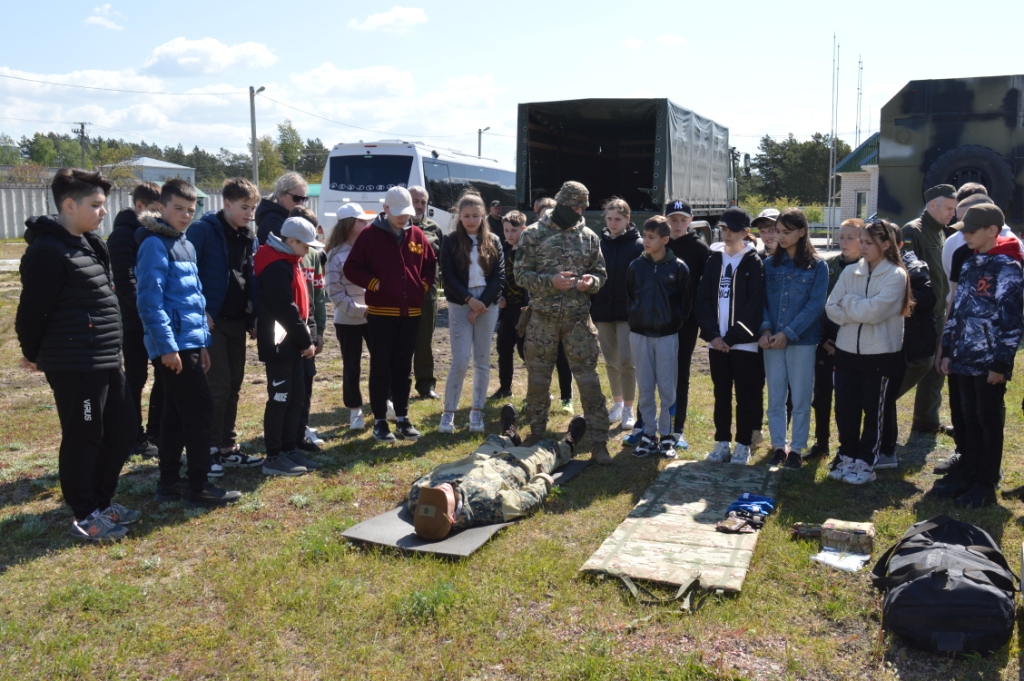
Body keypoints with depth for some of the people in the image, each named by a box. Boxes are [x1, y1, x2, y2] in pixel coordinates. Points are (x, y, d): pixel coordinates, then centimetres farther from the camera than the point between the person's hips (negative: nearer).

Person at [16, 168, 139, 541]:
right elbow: (32, 310, -15)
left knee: (124, 428, 15)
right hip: (73, 366, -9)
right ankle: (84, 517, 17)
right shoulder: (48, 251, -17)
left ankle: (101, 501, 30)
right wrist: (34, 354, 0)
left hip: (106, 361, 10)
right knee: (83, 439, 2)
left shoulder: (90, 244, 13)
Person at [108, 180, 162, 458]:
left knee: (166, 376, 10)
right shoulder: (124, 235, -9)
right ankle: (136, 437, 14)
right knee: (136, 380, 3)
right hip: (136, 321, -7)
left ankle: (156, 432, 22)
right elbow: (125, 282, -17)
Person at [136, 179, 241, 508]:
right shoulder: (155, 245, -11)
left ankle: (169, 482, 22)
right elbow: (150, 301, -18)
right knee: (199, 410, -7)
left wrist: (202, 342, 17)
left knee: (176, 414, 13)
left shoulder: (186, 245, 17)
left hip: (189, 342, 9)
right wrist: (167, 346, -20)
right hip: (174, 345, -9)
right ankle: (198, 488, 0)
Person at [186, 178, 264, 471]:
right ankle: (209, 448, 7)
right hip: (211, 320, -7)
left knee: (234, 386, 10)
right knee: (218, 385, -6)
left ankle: (227, 447, 20)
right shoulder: (204, 230, -10)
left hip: (238, 322, 7)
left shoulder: (249, 238, 11)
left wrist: (253, 317, 3)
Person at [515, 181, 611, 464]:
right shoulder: (534, 235, -1)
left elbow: (601, 274, 13)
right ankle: (536, 436, 25)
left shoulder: (589, 237, 7)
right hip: (543, 317, -1)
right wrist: (551, 281, -18)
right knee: (538, 378, 9)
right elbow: (521, 273, -3)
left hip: (578, 318, 1)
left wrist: (591, 281, -11)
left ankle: (599, 443, 5)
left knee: (588, 379, -1)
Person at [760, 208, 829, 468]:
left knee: (800, 399, 5)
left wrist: (788, 333, -16)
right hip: (772, 341, 3)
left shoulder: (817, 266, -3)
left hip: (802, 341, -3)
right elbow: (762, 300, 5)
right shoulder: (769, 264, 6)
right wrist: (765, 329, -11)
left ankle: (797, 449, 16)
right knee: (775, 398, 9)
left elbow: (815, 305, -9)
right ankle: (778, 446, 20)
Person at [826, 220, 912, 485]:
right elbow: (831, 307, -1)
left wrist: (848, 301, -6)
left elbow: (873, 311, -20)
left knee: (875, 412, 6)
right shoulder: (850, 272, 6)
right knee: (845, 409, 8)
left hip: (881, 355, -4)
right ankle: (848, 458, 22)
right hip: (847, 352, 5)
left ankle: (866, 463, 16)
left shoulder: (896, 276, -9)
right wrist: (860, 313, -16)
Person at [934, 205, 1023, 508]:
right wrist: (947, 351, 13)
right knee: (969, 418, 14)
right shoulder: (969, 265, 12)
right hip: (965, 358, 7)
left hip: (990, 362, -7)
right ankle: (967, 473, 25)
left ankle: (986, 484, 12)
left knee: (989, 421, 3)